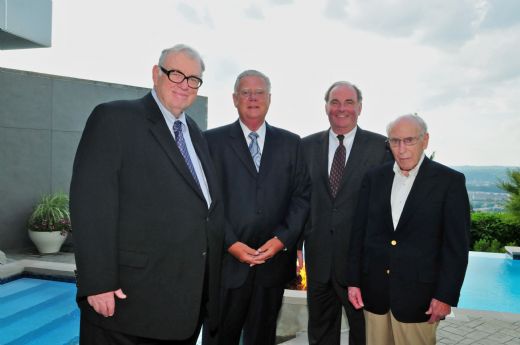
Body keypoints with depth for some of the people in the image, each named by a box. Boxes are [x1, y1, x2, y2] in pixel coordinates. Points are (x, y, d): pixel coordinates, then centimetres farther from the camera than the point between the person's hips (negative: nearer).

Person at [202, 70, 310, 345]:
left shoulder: (291, 143, 9)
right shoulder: (213, 140, 2)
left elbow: (301, 196, 4)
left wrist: (282, 239, -8)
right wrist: (231, 244, -12)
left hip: (274, 259, 2)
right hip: (227, 260, -2)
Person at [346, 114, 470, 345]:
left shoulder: (450, 181, -4)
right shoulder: (374, 178, 5)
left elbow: (456, 245, -5)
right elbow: (359, 232, 6)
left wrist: (446, 296, -9)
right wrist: (354, 281, 3)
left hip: (418, 294, -3)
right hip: (375, 291, 3)